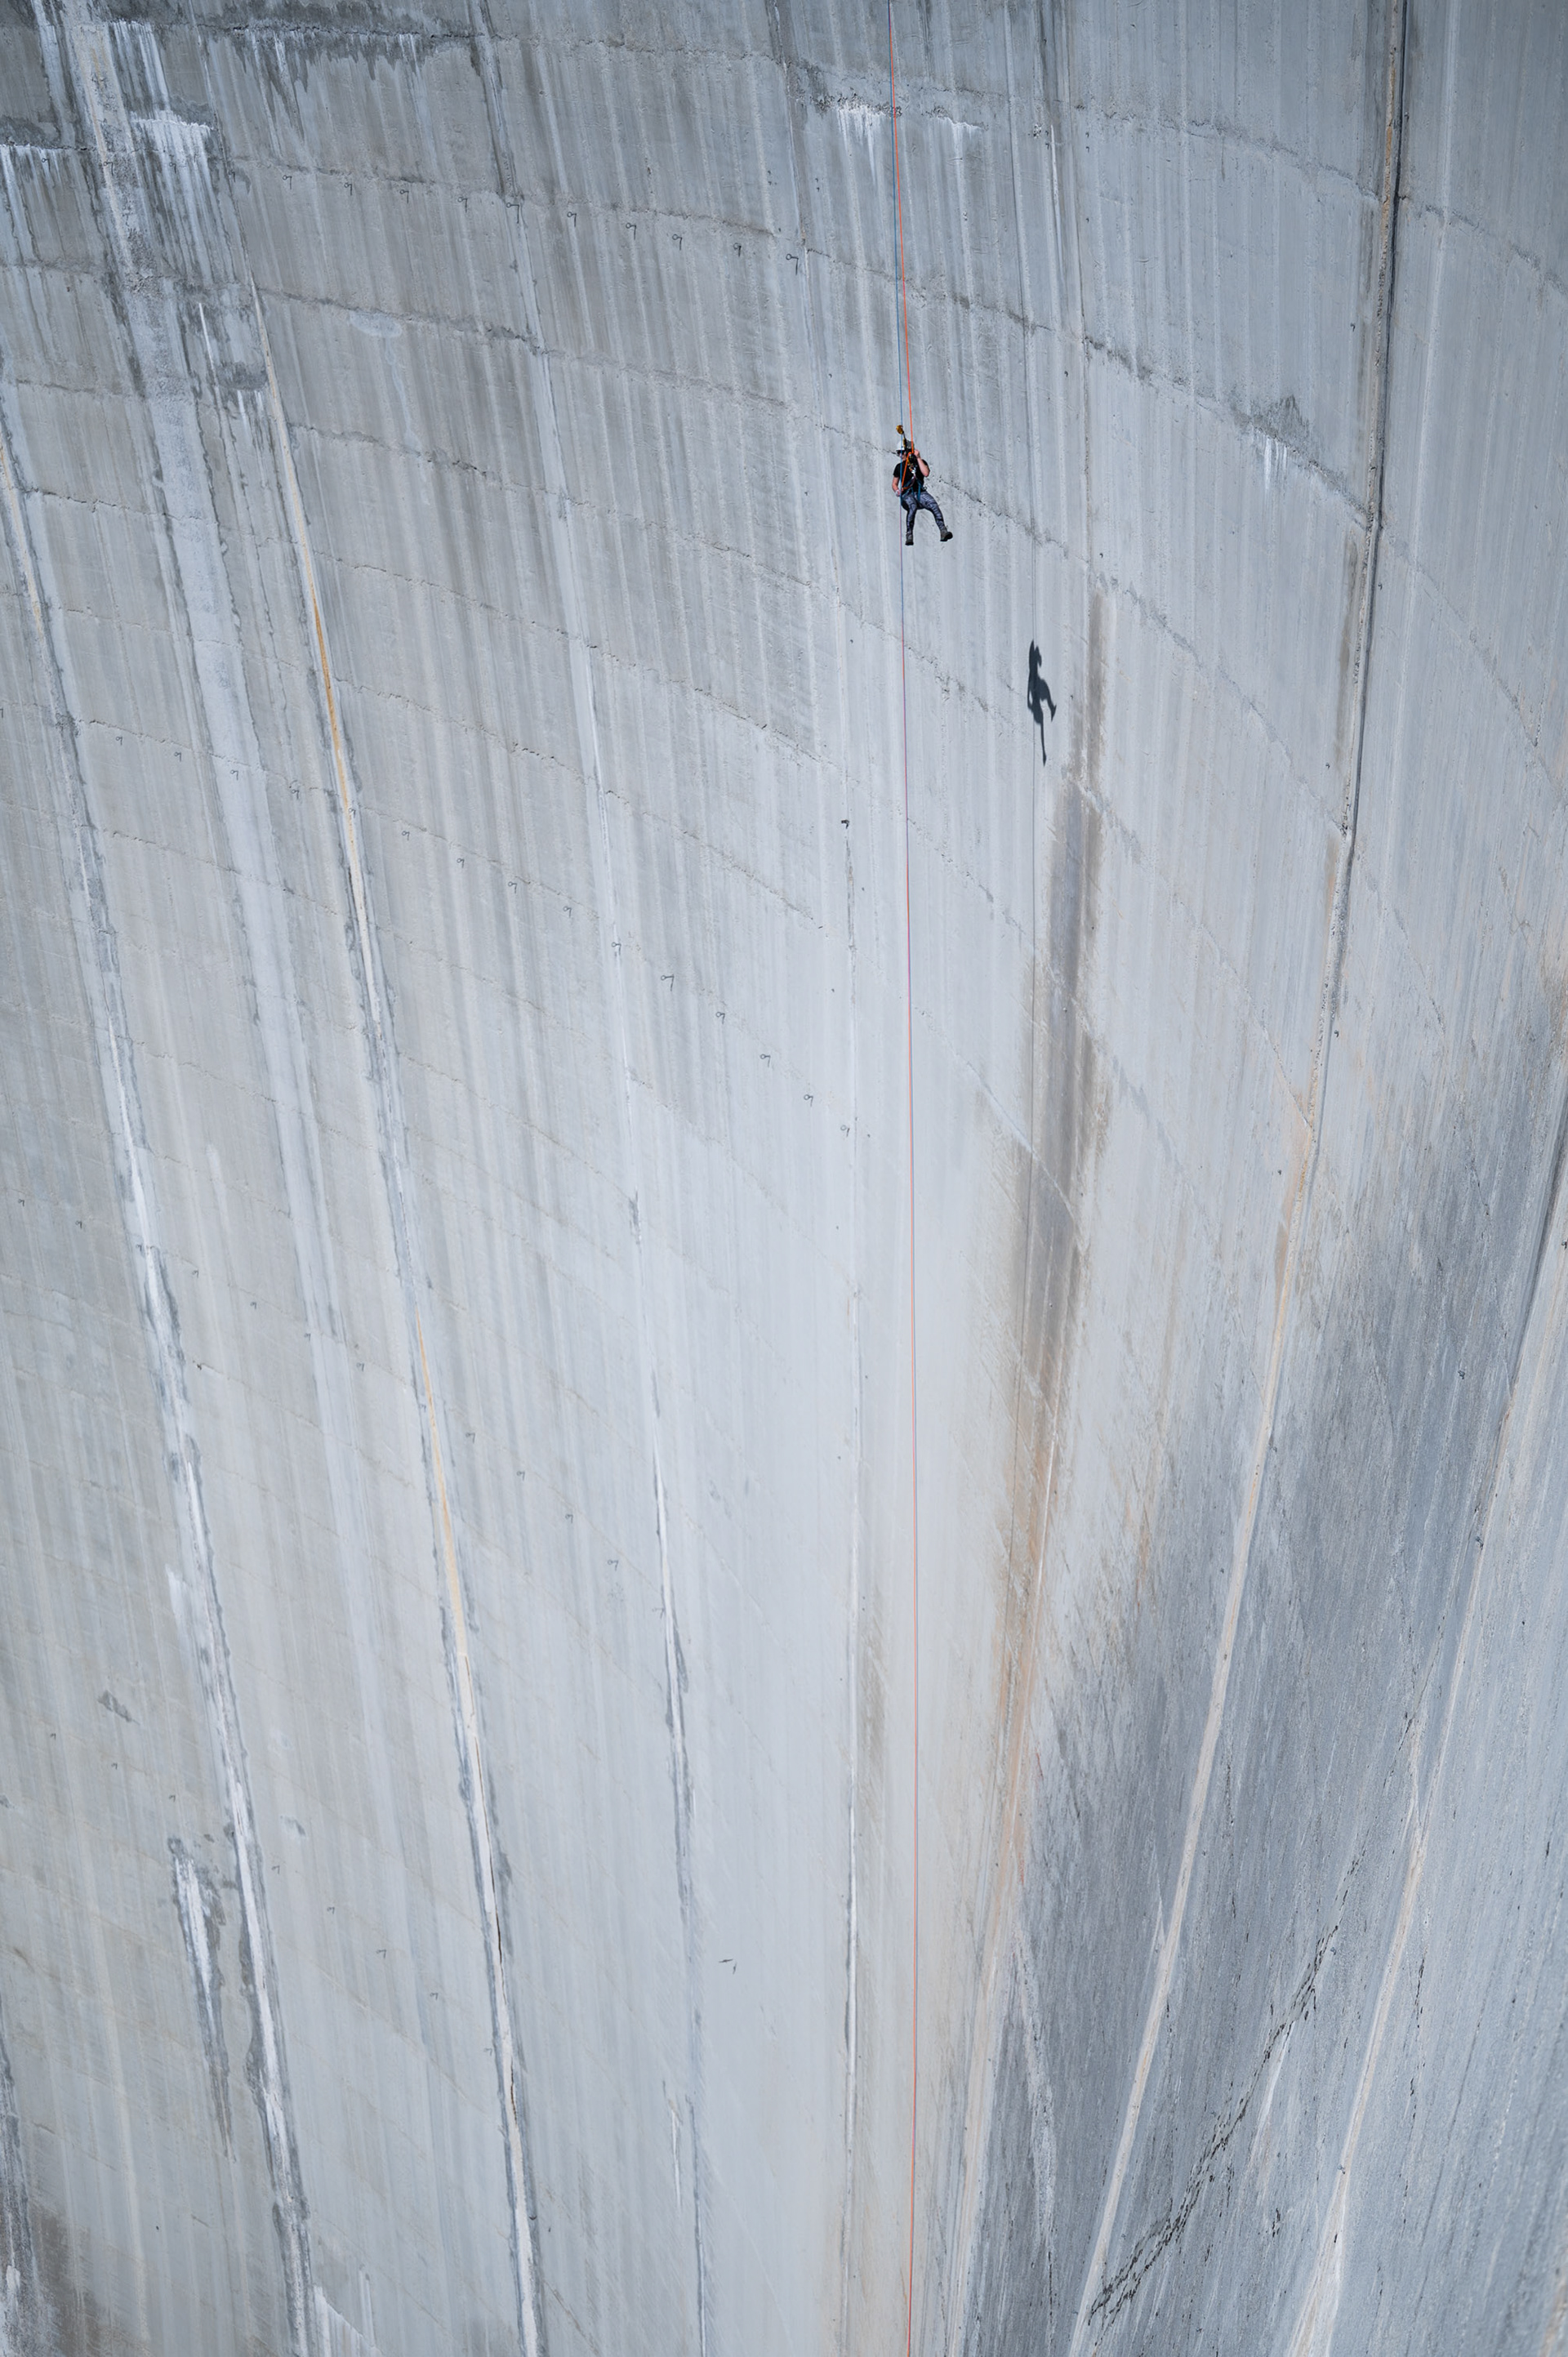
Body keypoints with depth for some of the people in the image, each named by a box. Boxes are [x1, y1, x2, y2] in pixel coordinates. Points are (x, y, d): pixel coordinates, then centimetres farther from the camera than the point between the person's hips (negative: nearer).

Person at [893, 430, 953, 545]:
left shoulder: (920, 462, 10)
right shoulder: (899, 467, 14)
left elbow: (926, 473, -10)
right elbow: (894, 484, 20)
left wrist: (918, 458, -8)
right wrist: (897, 490, -3)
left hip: (920, 493, 0)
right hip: (906, 494, 0)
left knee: (933, 504, -29)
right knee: (912, 506, -36)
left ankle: (943, 531, -37)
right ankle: (909, 535, -37)